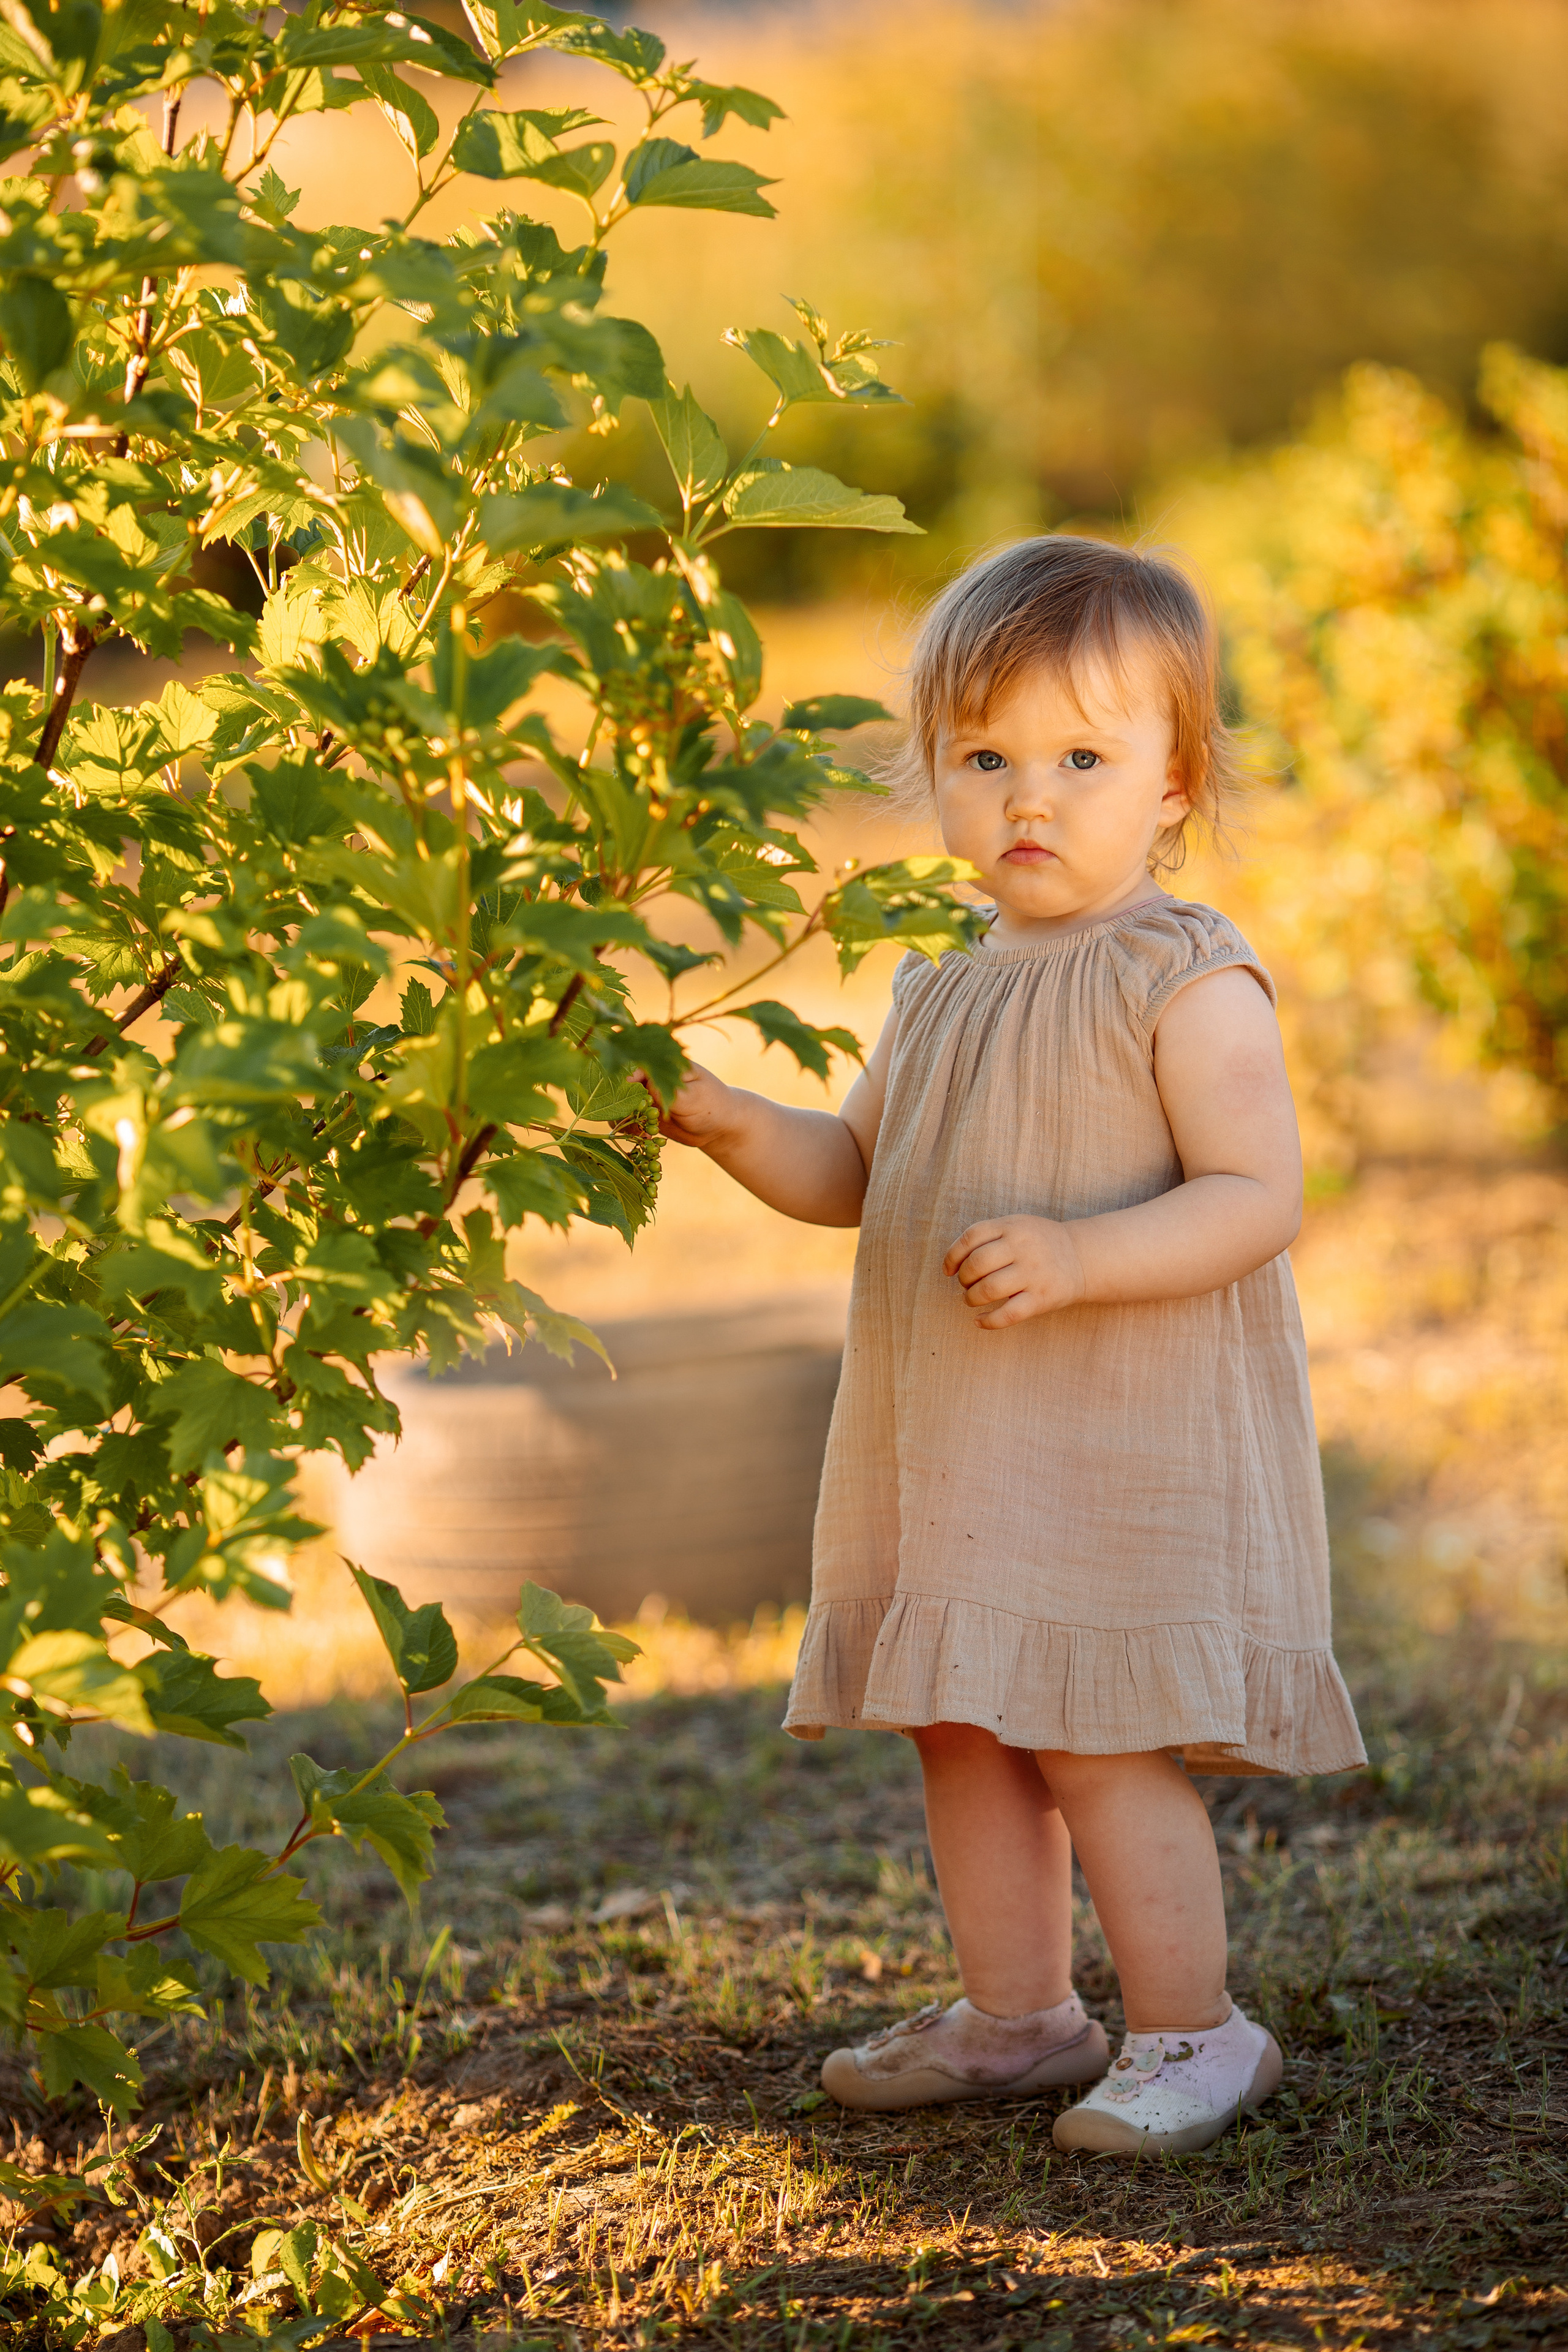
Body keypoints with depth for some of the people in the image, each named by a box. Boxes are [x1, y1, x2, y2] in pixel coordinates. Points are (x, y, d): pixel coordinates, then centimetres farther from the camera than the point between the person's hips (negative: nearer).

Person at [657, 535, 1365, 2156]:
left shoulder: (1188, 984, -12)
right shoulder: (943, 985, 11)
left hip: (1130, 1453, -8)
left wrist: (1077, 1257, -31)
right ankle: (1015, 2013, 29)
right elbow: (854, 1173, 18)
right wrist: (732, 1126, 0)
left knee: (1098, 1745, -6)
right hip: (953, 1446, 8)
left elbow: (1257, 1198, -18)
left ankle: (1192, 2030, 11)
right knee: (961, 1727, 14)